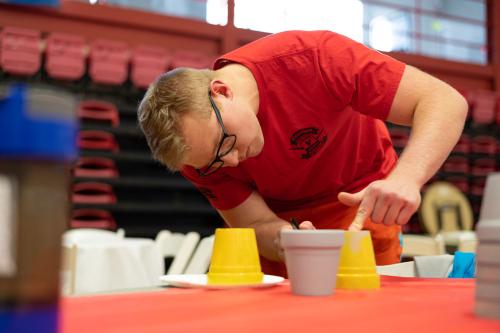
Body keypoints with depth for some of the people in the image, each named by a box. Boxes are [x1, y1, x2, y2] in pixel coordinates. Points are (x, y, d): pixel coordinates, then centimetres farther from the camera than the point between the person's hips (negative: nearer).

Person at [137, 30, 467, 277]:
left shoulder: (313, 59, -33)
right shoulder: (196, 147, -23)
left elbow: (446, 101, -32)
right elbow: (256, 225, -18)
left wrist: (405, 178, -50)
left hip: (360, 198, -1)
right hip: (279, 216, 2)